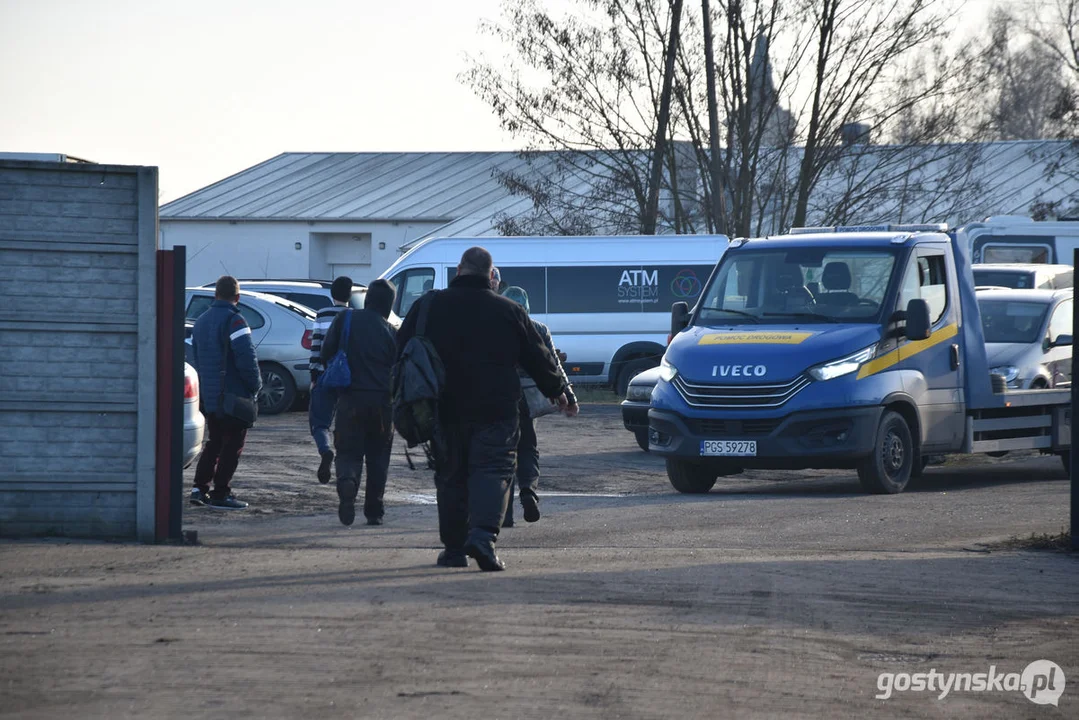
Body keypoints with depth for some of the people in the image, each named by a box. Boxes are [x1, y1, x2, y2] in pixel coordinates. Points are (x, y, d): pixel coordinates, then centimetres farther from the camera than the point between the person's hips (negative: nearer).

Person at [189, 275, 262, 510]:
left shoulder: (201, 321, 13)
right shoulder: (234, 321, -14)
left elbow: (196, 358, 18)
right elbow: (246, 358, -21)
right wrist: (255, 385, -8)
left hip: (209, 396, 8)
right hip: (234, 395, -8)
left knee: (214, 442, 18)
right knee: (232, 446, -1)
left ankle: (200, 487, 11)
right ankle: (220, 494, -2)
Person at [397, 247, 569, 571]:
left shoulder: (428, 306, 3)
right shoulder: (509, 311, 1)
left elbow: (402, 354, 8)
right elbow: (538, 358, 9)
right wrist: (556, 390, 25)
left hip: (445, 410, 2)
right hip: (495, 411, -2)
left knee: (450, 477, 11)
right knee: (492, 472, -3)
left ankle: (453, 548, 13)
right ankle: (482, 534, -25)